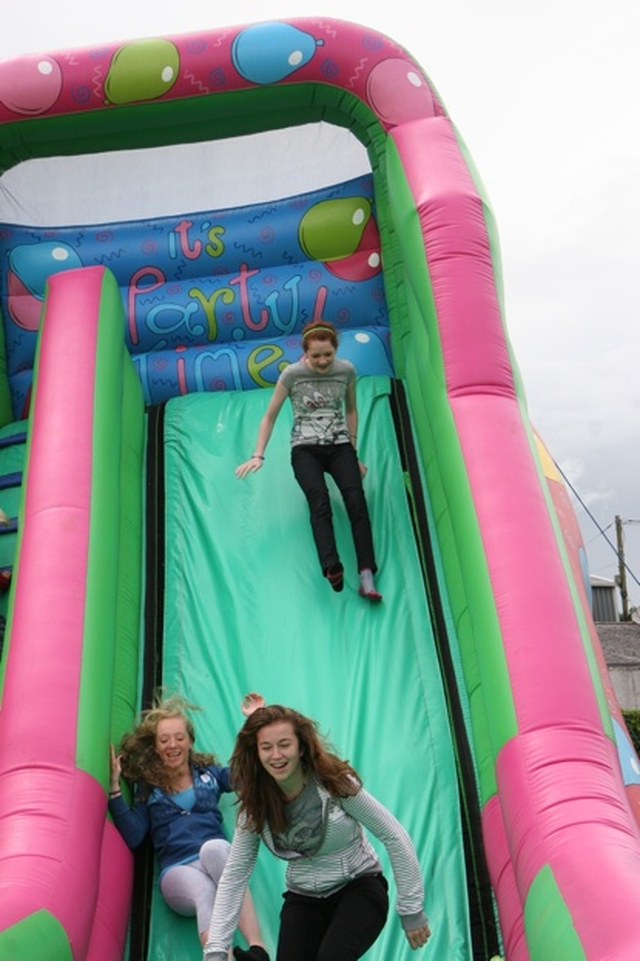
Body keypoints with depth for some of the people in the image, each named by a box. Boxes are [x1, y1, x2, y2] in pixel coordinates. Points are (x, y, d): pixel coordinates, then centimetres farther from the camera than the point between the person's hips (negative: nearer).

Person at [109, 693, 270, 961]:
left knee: (212, 847, -37)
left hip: (217, 859, 0)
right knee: (204, 892, -36)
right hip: (177, 870, 0)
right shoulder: (148, 786, 14)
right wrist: (114, 786, -4)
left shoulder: (209, 773, 16)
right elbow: (132, 837, 2)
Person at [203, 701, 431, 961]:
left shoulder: (335, 781, -21)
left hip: (359, 886, -4)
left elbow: (394, 837, -15)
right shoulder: (256, 804, -10)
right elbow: (234, 875, -5)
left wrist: (411, 909, -12)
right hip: (304, 898, 4)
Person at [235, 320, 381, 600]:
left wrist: (353, 452, 15)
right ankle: (332, 568, -48)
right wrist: (258, 456, -4)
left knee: (356, 499, -25)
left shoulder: (347, 370, 2)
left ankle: (366, 577, -33)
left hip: (340, 445, 2)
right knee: (319, 500, -31)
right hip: (305, 448, -1)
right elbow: (270, 417, 3)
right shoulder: (292, 374, -5)